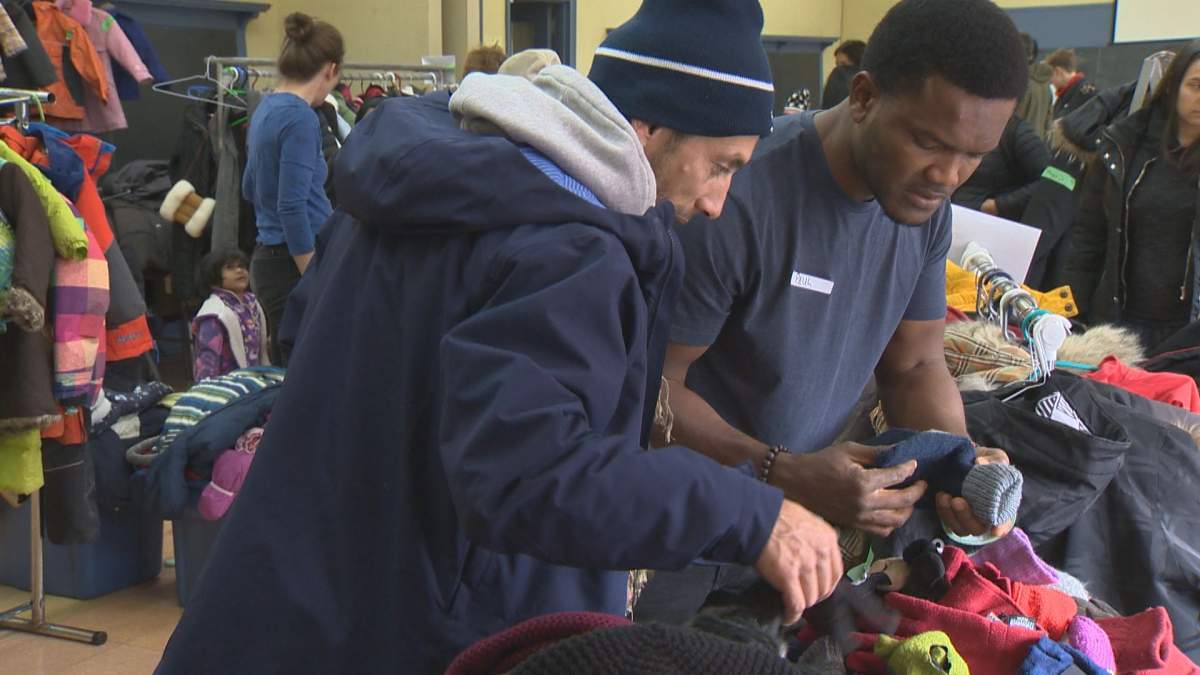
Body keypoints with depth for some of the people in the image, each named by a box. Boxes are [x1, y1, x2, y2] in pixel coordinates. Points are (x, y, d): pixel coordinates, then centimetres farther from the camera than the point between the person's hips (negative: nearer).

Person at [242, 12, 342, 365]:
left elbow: (250, 188, 26)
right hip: (296, 263, -9)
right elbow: (293, 208, -21)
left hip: (268, 257, 9)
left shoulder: (267, 108, 13)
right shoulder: (300, 118, -15)